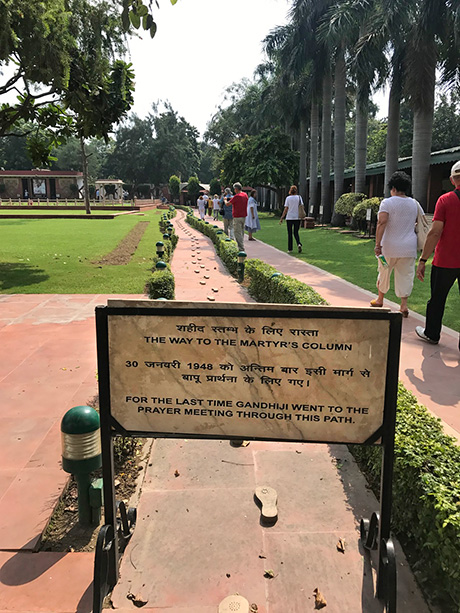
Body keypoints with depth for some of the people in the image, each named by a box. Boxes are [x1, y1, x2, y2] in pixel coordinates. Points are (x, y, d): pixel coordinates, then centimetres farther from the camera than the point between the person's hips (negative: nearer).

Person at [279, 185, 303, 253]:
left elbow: (286, 209, -5)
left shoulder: (288, 198, -3)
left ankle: (290, 249, 9)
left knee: (290, 234, 8)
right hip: (297, 218, 1)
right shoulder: (299, 197, 2)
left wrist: (282, 218, 1)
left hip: (289, 218, -1)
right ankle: (299, 244, -16)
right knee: (296, 233, 11)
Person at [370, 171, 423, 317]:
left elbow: (381, 223, -22)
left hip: (389, 247, -3)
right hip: (409, 248, 3)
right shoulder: (414, 204, 5)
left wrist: (378, 244, -24)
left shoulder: (387, 203, -10)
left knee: (384, 273, 15)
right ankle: (404, 305, 2)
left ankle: (380, 299, 31)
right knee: (406, 275, 7)